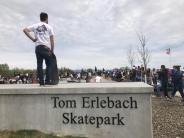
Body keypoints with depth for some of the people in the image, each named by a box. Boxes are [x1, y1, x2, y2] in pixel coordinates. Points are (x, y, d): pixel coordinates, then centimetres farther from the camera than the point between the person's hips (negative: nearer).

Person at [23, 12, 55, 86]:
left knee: (39, 64, 5)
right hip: (46, 48, -2)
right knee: (49, 64, 5)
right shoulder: (49, 27, 8)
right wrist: (52, 50, 5)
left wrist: (32, 38, 5)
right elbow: (52, 40, 2)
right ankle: (48, 81, -1)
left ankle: (41, 81, 4)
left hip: (38, 47, 3)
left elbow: (25, 30, 2)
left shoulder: (35, 25, 13)